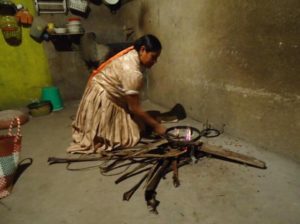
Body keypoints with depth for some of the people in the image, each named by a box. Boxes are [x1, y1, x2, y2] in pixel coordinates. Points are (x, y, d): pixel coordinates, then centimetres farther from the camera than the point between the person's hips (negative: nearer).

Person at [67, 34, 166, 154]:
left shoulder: (133, 54, -6)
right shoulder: (132, 72, -34)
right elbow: (135, 108, -28)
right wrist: (156, 125, -19)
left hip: (109, 94, 10)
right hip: (102, 99, -9)